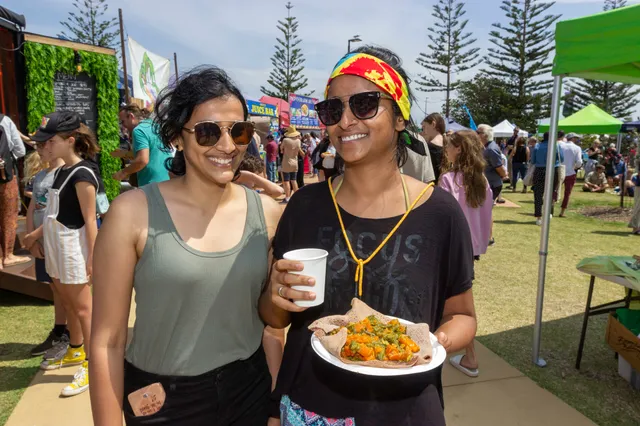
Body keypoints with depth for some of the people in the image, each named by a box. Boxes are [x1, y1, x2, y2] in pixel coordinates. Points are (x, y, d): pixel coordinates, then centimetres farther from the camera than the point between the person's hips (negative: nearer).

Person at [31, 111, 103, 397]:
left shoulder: (82, 174, -18)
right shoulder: (61, 171, 8)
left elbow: (90, 220, -19)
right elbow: (55, 213, 15)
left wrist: (93, 257, -19)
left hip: (74, 247, -9)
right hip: (57, 247, 9)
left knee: (82, 308, 1)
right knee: (67, 302, 20)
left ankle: (91, 364, 13)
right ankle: (75, 351, 38)